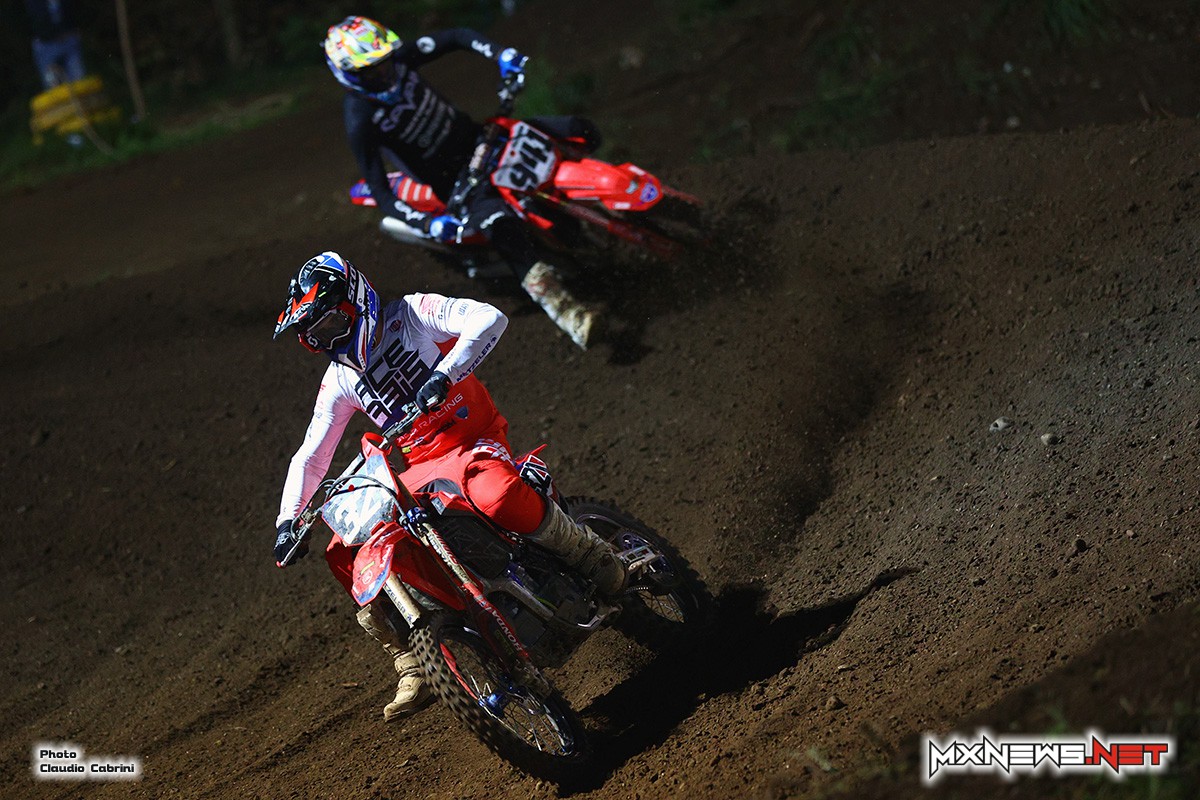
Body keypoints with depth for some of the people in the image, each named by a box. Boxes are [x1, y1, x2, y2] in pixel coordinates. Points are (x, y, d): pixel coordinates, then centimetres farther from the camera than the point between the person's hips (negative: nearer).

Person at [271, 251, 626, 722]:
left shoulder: (411, 313, -4)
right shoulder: (339, 379, 12)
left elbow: (489, 318, -20)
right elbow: (311, 456, 15)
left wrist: (443, 374, -33)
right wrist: (287, 521, 2)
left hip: (470, 441, -6)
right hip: (413, 471, 6)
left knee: (499, 497, -41)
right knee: (344, 555, -10)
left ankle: (594, 557, -14)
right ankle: (413, 669, -1)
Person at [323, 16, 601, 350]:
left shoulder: (400, 58, -10)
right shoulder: (360, 122, -24)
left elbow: (456, 37, 2)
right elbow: (379, 192, -24)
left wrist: (501, 55, -15)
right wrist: (427, 224, -39)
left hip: (474, 137, 6)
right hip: (451, 178, -6)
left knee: (577, 130, -7)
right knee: (496, 219, -38)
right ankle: (565, 311, -40)